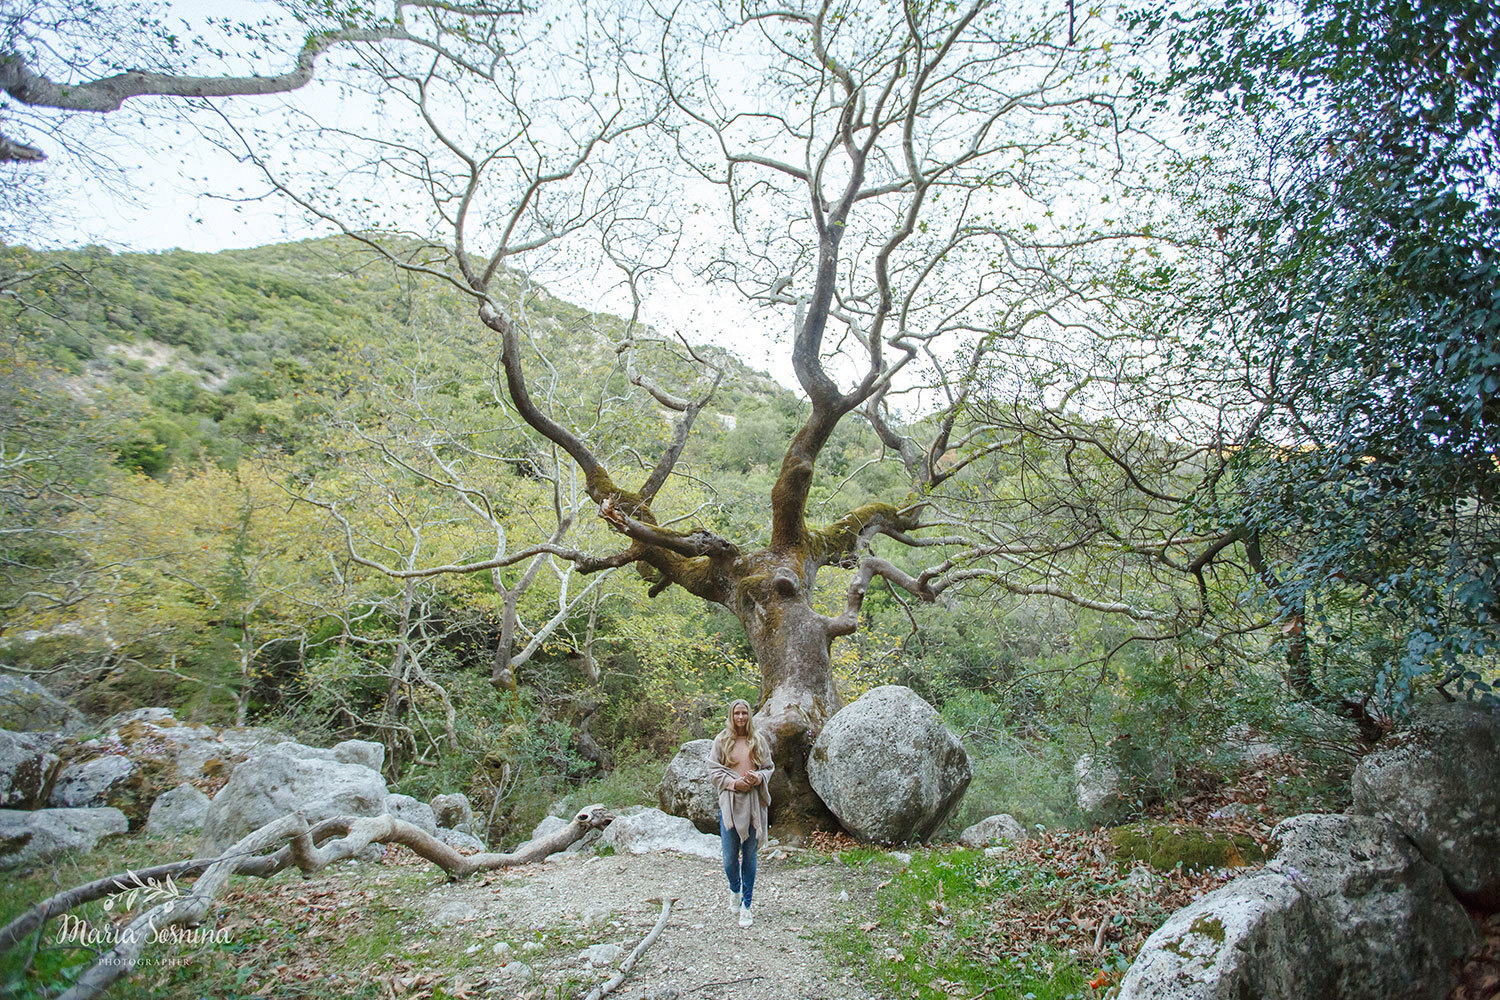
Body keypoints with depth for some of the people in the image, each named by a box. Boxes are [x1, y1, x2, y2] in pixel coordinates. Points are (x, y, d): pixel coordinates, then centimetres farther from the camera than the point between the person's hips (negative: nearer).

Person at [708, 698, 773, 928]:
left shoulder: (759, 741, 8)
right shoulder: (721, 740, 1)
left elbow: (769, 767, 13)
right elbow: (713, 769, 1)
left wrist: (759, 777, -8)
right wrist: (733, 782, -12)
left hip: (753, 803, 2)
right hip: (730, 802, -1)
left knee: (750, 855, 6)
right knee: (730, 855, -1)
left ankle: (746, 905, 19)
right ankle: (735, 890, 31)